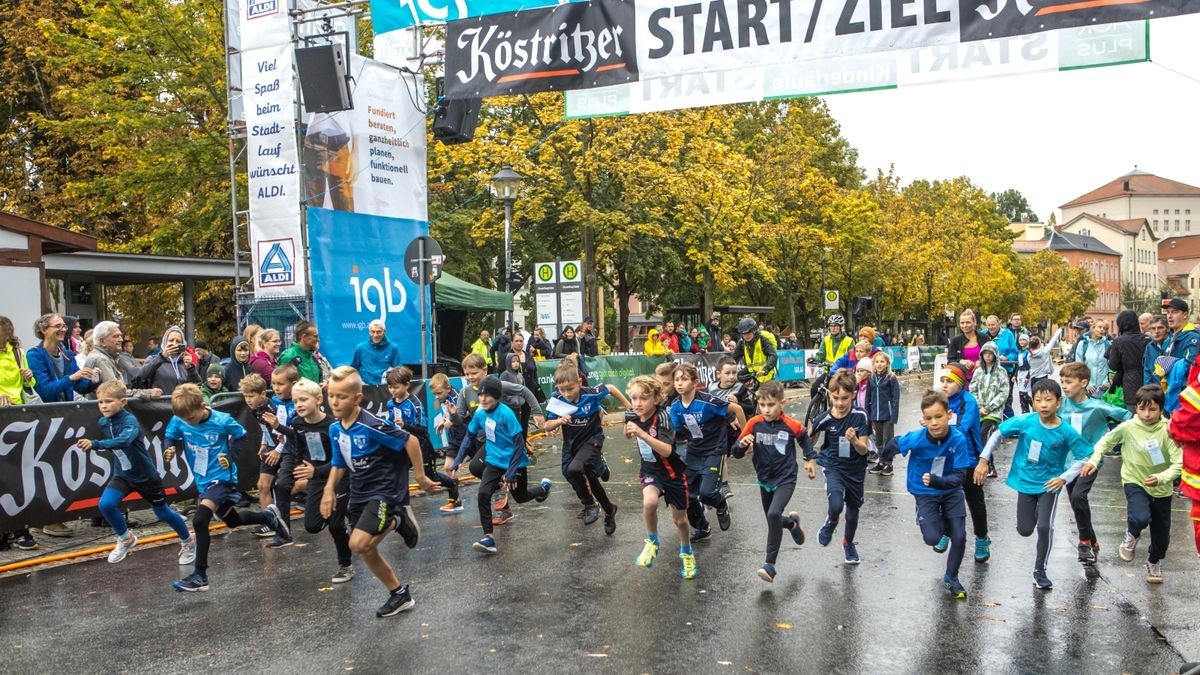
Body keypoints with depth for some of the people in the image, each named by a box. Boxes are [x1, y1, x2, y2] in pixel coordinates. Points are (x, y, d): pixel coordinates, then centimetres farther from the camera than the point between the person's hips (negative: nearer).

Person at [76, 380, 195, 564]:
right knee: (106, 504, -18)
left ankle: (188, 542, 36)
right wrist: (91, 445, -2)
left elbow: (124, 441, -49)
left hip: (146, 475, -5)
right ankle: (126, 539, 9)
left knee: (163, 513, 10)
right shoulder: (103, 422, -6)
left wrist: (95, 444, -56)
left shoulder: (130, 421, -28)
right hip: (122, 474, 5)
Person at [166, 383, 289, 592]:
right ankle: (268, 516, 51)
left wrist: (231, 456, -16)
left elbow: (240, 436, -2)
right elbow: (171, 438, 7)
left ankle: (200, 575, -14)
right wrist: (171, 450, -15)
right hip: (203, 481, 6)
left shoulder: (222, 421, -19)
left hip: (222, 478, -6)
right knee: (232, 520, 23)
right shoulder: (178, 421, -11)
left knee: (199, 520, -23)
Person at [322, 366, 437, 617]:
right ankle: (400, 595, 30)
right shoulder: (334, 429, 0)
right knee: (367, 552, 11)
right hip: (359, 494, 8)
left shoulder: (371, 425, -24)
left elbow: (410, 441, -19)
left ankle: (398, 521, 4)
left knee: (359, 544, -23)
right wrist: (329, 490, -1)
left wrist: (420, 476, -13)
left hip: (385, 492, -8)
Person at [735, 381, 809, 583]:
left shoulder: (792, 426, -14)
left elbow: (804, 439, 10)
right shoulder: (754, 424, -12)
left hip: (786, 479, -4)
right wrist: (742, 444, -32)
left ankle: (770, 565, -17)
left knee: (774, 514, -25)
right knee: (772, 520, 18)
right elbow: (737, 454, -11)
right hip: (765, 480, 4)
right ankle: (791, 522, 54)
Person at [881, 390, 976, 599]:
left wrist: (937, 481, -42)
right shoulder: (916, 439, -28)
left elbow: (959, 475, -25)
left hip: (951, 491, 1)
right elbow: (895, 444, -6)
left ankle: (951, 578, 26)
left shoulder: (958, 439, -26)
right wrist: (885, 458, 13)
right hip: (925, 493, -1)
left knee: (960, 537, -2)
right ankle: (942, 527, 27)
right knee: (931, 538, -12)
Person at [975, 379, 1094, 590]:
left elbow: (1083, 458, -8)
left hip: (1049, 485, -1)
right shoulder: (1025, 421, -16)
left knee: (1045, 527, -13)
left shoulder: (1066, 432, -17)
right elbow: (998, 434, -6)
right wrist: (983, 460, -9)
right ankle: (1035, 512, 46)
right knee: (1025, 530, 8)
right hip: (1025, 482, 2)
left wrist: (1064, 478, -21)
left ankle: (1040, 571, 9)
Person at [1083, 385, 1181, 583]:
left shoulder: (1167, 431, -19)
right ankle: (1131, 536, 8)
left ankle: (1154, 562, 49)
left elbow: (1178, 463, -21)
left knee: (1161, 532, 16)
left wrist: (1162, 477, -37)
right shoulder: (1127, 427, -15)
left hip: (1161, 488, 1)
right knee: (1140, 518, -30)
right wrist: (1094, 460, -12)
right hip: (1134, 481, -1)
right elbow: (1106, 441, 1)